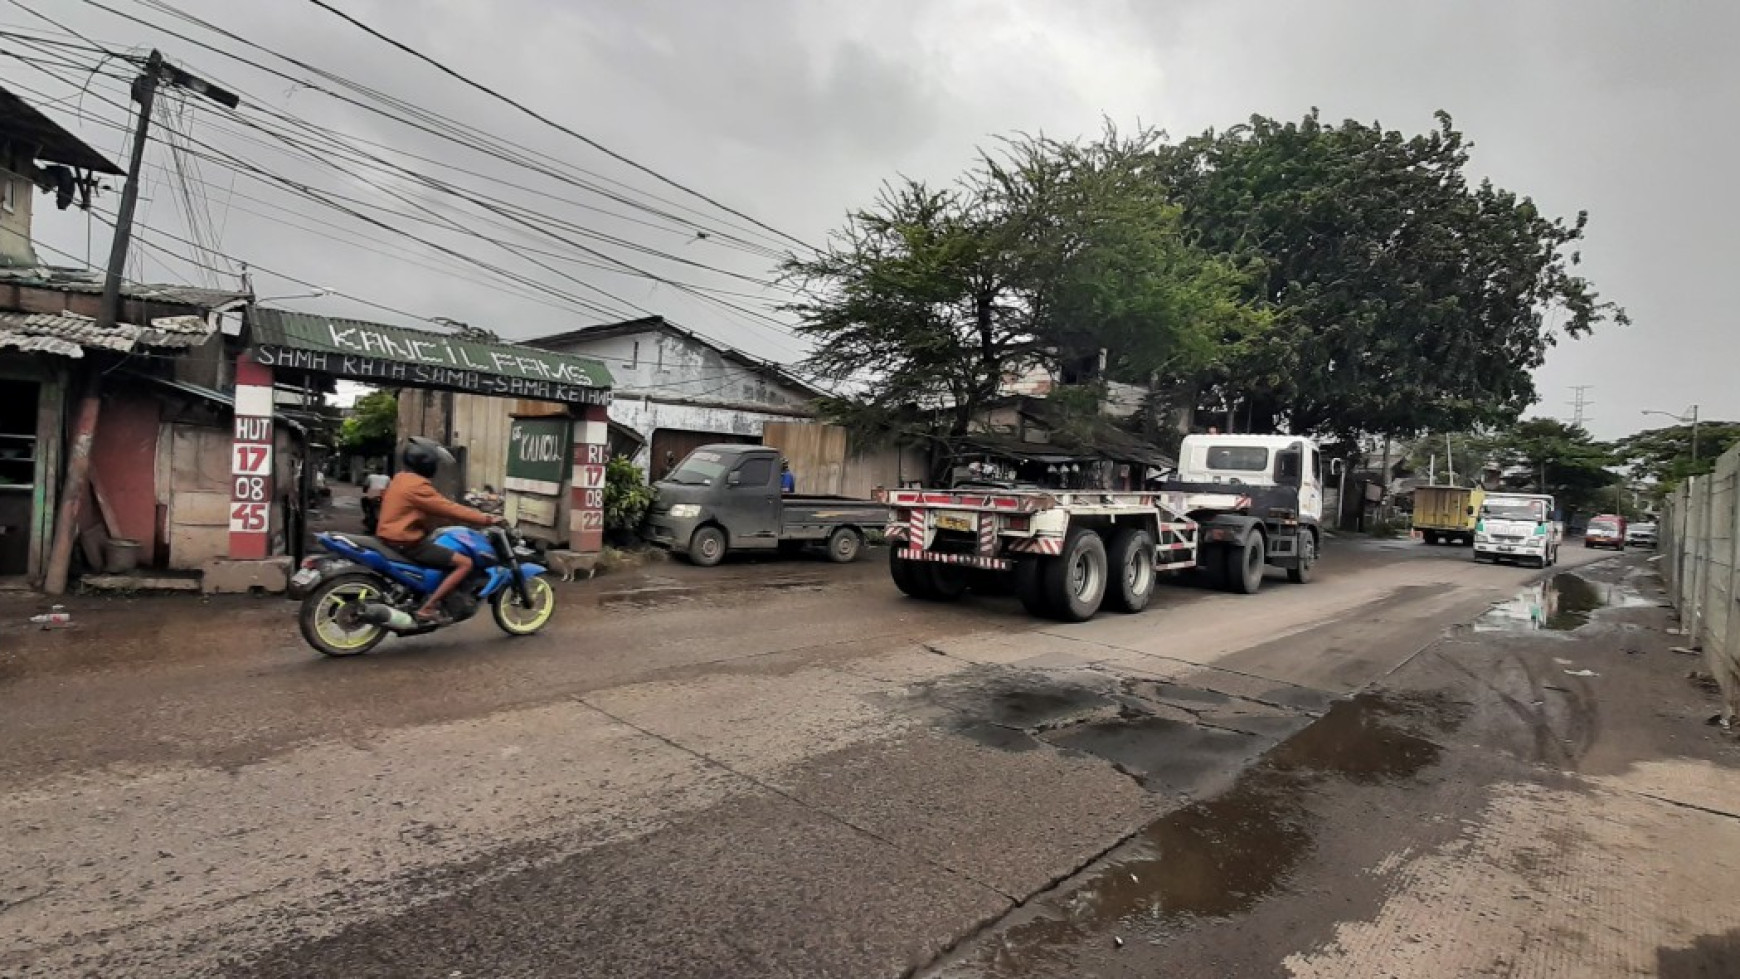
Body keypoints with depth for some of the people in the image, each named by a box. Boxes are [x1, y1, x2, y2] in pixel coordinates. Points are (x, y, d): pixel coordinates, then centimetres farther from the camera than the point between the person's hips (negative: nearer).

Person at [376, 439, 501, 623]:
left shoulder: (402, 478, 13)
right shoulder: (417, 486, -19)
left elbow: (436, 507, 19)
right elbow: (448, 509, -21)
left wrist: (469, 518, 17)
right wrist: (486, 520, -16)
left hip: (394, 538, 11)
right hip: (406, 542, -11)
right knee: (465, 563, -16)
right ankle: (427, 609, -15)